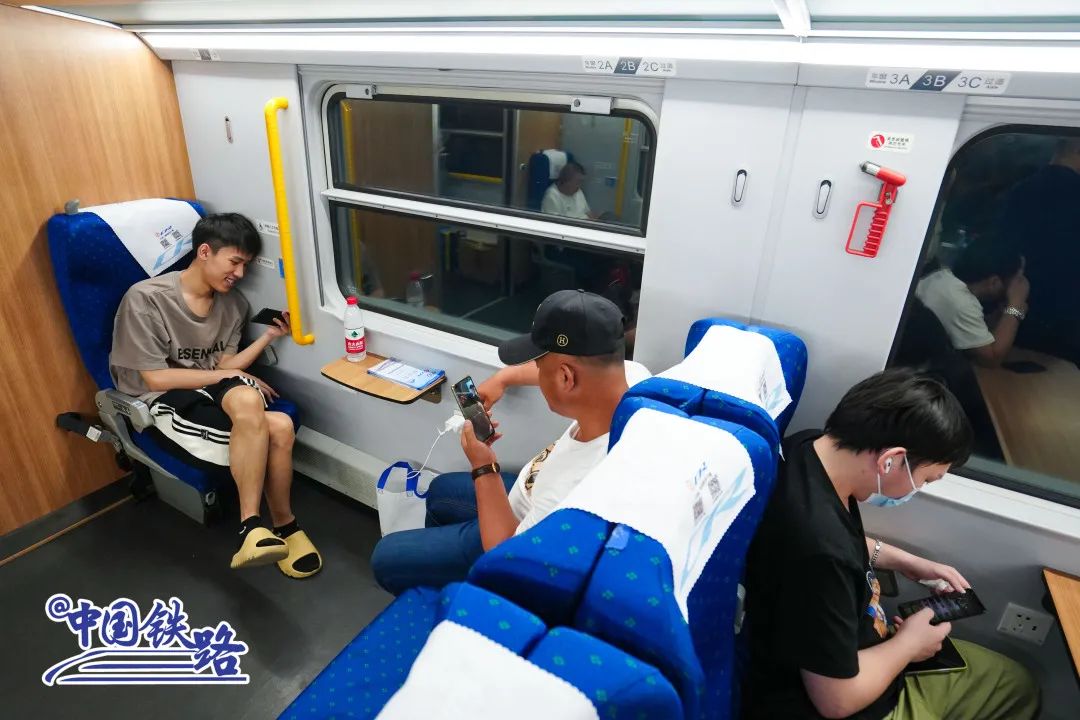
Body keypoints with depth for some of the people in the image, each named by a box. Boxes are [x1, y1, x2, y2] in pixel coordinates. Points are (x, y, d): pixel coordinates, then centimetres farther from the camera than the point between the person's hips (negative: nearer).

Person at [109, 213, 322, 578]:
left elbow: (224, 366, 3)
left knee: (262, 413, -32)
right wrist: (229, 377, -14)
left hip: (211, 390, 5)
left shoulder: (233, 303, 5)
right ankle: (282, 524, -17)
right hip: (162, 402, -5)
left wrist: (269, 336, -7)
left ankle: (253, 528, -15)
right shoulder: (145, 299, -12)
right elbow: (155, 378, -14)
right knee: (275, 429, -32)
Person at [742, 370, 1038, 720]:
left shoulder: (813, 447, -13)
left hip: (854, 654, 8)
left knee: (1016, 685, 22)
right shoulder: (819, 551, -41)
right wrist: (910, 644, -11)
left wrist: (905, 561, 4)